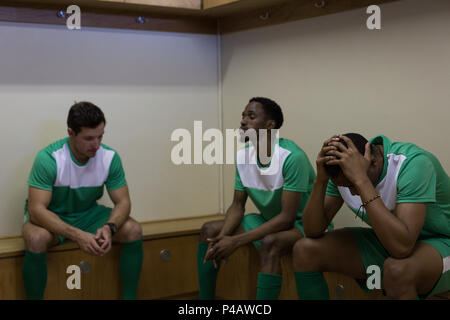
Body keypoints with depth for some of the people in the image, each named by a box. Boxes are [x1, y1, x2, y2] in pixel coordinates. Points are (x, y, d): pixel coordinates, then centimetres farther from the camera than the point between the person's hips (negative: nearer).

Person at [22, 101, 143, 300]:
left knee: (134, 230, -19)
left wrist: (110, 228, -34)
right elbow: (36, 209, -32)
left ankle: (129, 297, -4)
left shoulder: (110, 157, -16)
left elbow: (123, 202, -11)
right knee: (36, 239, -37)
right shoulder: (48, 158, -28)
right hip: (51, 217, -3)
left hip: (88, 213, 4)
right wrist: (77, 235, -45)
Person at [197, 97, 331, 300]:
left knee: (270, 243, -38)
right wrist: (221, 238, -18)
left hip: (301, 223, -8)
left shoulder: (292, 157, -26)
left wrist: (236, 241, -30)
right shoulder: (242, 156, -4)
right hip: (269, 220, 8)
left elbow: (287, 217, -27)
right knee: (209, 230, 0)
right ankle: (205, 297, 7)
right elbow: (238, 205, 3)